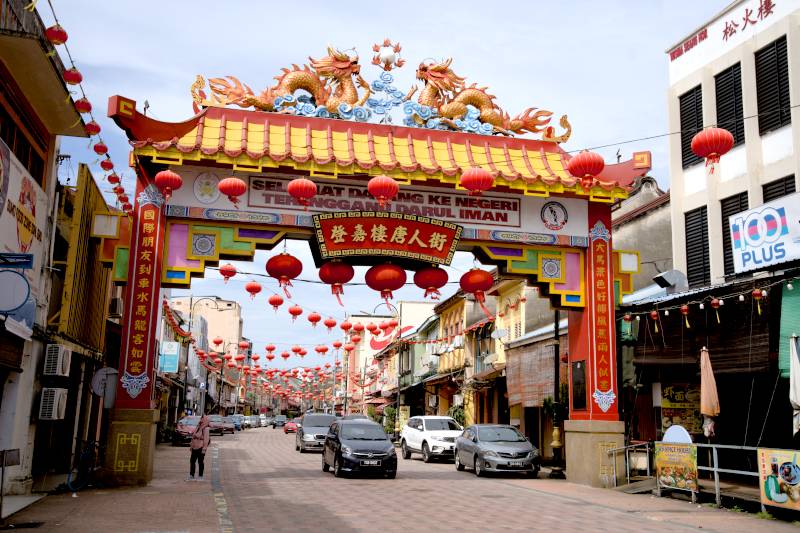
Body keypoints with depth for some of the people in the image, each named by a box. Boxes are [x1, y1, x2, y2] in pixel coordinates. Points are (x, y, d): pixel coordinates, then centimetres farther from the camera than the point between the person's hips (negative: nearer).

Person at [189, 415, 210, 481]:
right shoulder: (198, 427, 12)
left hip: (200, 448, -7)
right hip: (194, 447, 7)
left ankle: (200, 476, 9)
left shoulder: (205, 429, -11)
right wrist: (191, 446, 17)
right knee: (192, 461, 7)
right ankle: (191, 475, 15)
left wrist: (204, 449, -18)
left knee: (200, 462, 0)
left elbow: (206, 439, -15)